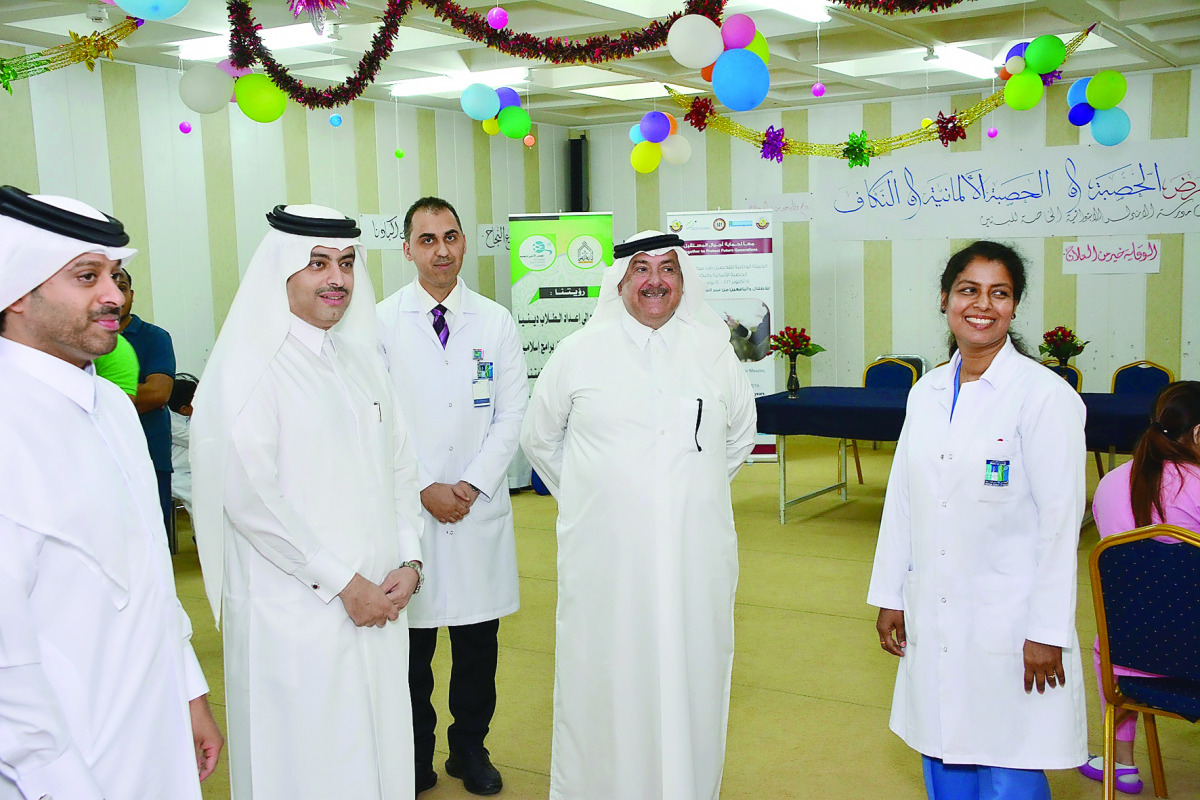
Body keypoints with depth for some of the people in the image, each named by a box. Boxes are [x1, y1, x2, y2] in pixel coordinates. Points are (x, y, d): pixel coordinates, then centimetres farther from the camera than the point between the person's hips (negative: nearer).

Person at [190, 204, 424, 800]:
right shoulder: (248, 364, -10)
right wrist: (342, 582, -14)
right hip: (294, 610, -6)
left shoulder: (361, 357, 12)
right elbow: (247, 495, -16)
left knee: (377, 749, 14)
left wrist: (407, 562, 0)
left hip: (378, 601, 6)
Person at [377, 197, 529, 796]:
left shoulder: (496, 322, 5)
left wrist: (473, 484, -8)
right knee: (410, 640, 6)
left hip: (480, 508, 2)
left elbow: (512, 414, 3)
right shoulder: (382, 323, -1)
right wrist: (423, 488, -9)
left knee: (478, 640, 10)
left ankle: (471, 748, 27)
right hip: (408, 508, -1)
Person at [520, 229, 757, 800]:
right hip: (604, 558, -1)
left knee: (689, 680, 8)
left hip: (695, 557, 2)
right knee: (603, 685, 5)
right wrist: (588, 496, 10)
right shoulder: (579, 353, 2)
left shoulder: (714, 352, 7)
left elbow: (740, 435, 21)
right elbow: (539, 437, 12)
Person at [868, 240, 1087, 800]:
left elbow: (1060, 522, -12)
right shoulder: (926, 392, 8)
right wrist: (890, 596, 11)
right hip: (934, 620, 6)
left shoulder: (1045, 395, -10)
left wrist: (1047, 632, -13)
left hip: (1009, 623, -5)